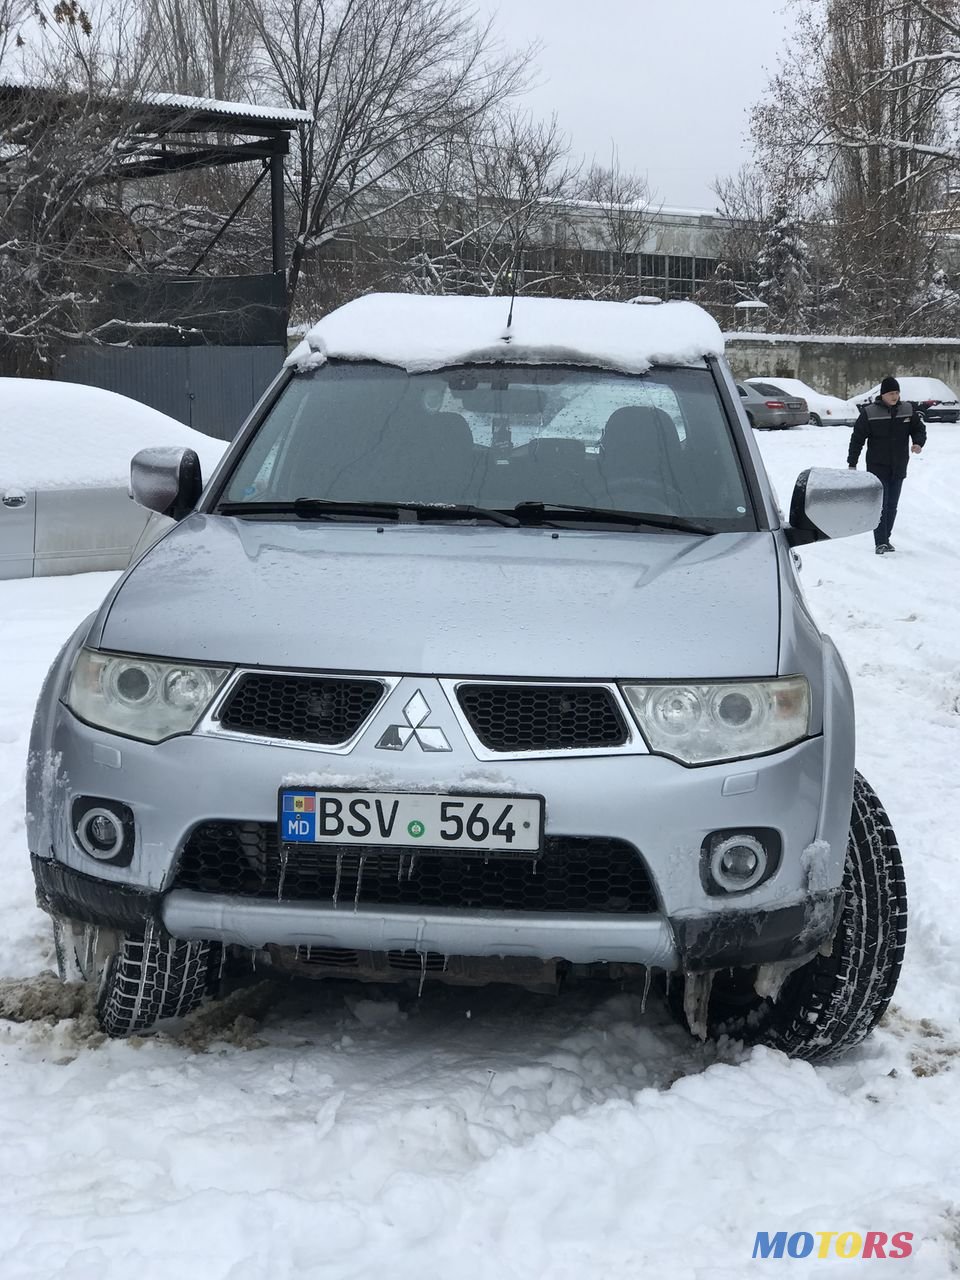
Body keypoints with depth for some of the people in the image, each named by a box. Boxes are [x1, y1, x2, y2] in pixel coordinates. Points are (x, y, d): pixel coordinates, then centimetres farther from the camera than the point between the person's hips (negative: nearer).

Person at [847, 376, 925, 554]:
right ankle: (880, 543, -7)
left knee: (892, 505, 10)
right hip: (877, 467, -4)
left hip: (899, 467, 4)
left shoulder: (909, 410, 2)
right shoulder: (869, 413, -8)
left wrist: (918, 442, -14)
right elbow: (857, 439, -4)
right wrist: (852, 464, -5)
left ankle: (885, 539, 21)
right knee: (880, 504, -9)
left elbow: (919, 429, 9)